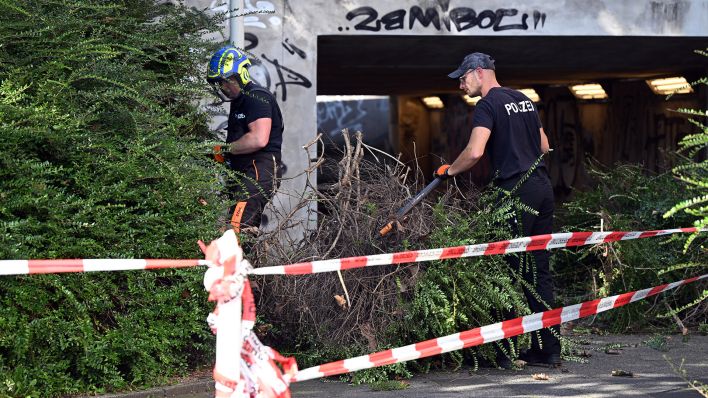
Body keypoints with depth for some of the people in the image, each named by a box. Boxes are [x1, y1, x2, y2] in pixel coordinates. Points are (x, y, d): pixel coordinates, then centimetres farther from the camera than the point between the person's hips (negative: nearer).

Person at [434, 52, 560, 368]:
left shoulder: (488, 106, -7)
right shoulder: (523, 100, 18)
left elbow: (475, 152, -19)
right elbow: (544, 146, 25)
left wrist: (448, 171, -3)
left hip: (516, 190, -8)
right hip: (543, 187, 8)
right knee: (539, 270, 9)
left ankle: (503, 352, -2)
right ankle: (549, 348, 9)